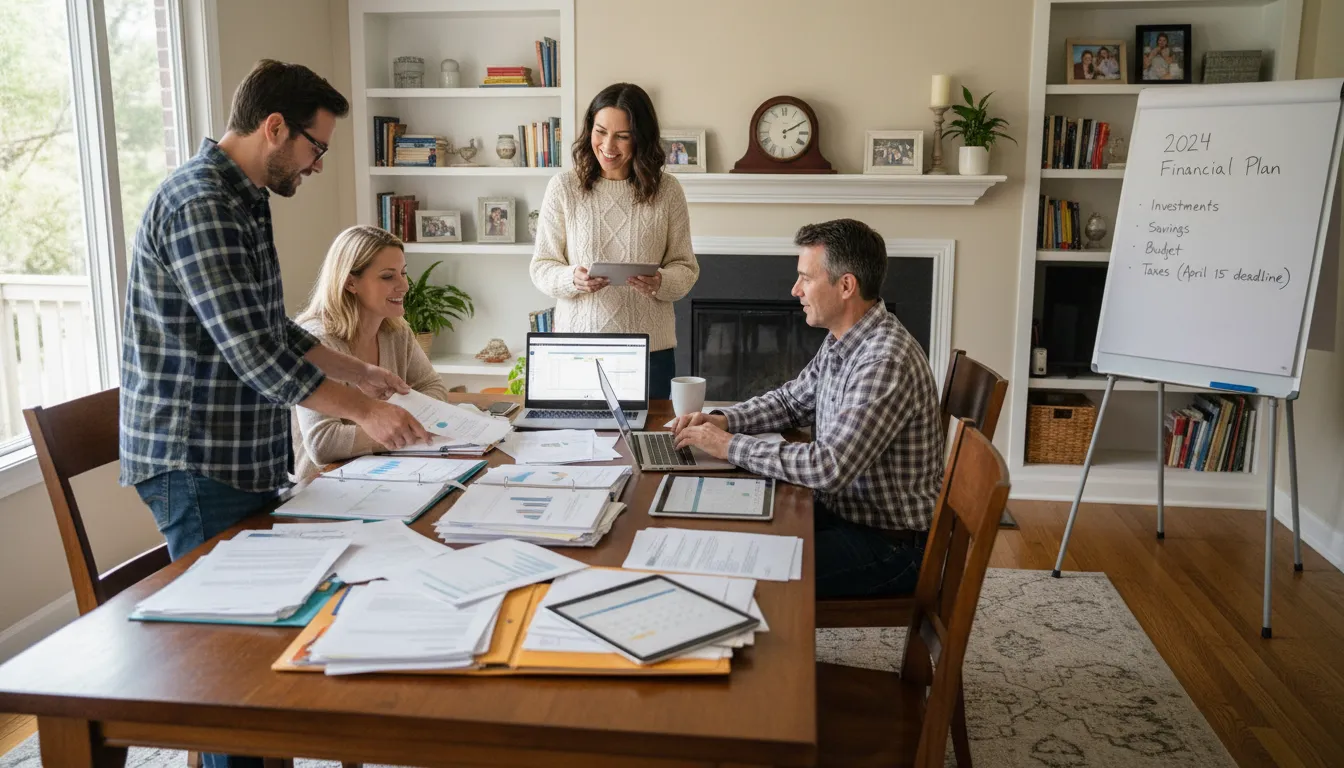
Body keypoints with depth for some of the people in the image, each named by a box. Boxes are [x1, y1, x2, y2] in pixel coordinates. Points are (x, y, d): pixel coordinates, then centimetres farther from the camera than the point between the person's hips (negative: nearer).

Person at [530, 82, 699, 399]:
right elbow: (541, 268, 1)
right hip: (579, 344, 0)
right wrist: (573, 278, -19)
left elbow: (686, 268, 3)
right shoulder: (563, 187, -1)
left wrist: (660, 283, -18)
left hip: (649, 348, 1)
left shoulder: (666, 190, 0)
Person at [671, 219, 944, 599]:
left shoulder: (886, 362, -28)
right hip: (841, 510, 9)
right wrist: (721, 419, 0)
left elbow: (828, 468, -34)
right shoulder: (841, 343, 4)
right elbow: (791, 401, 18)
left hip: (888, 543, -9)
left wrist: (731, 446, -23)